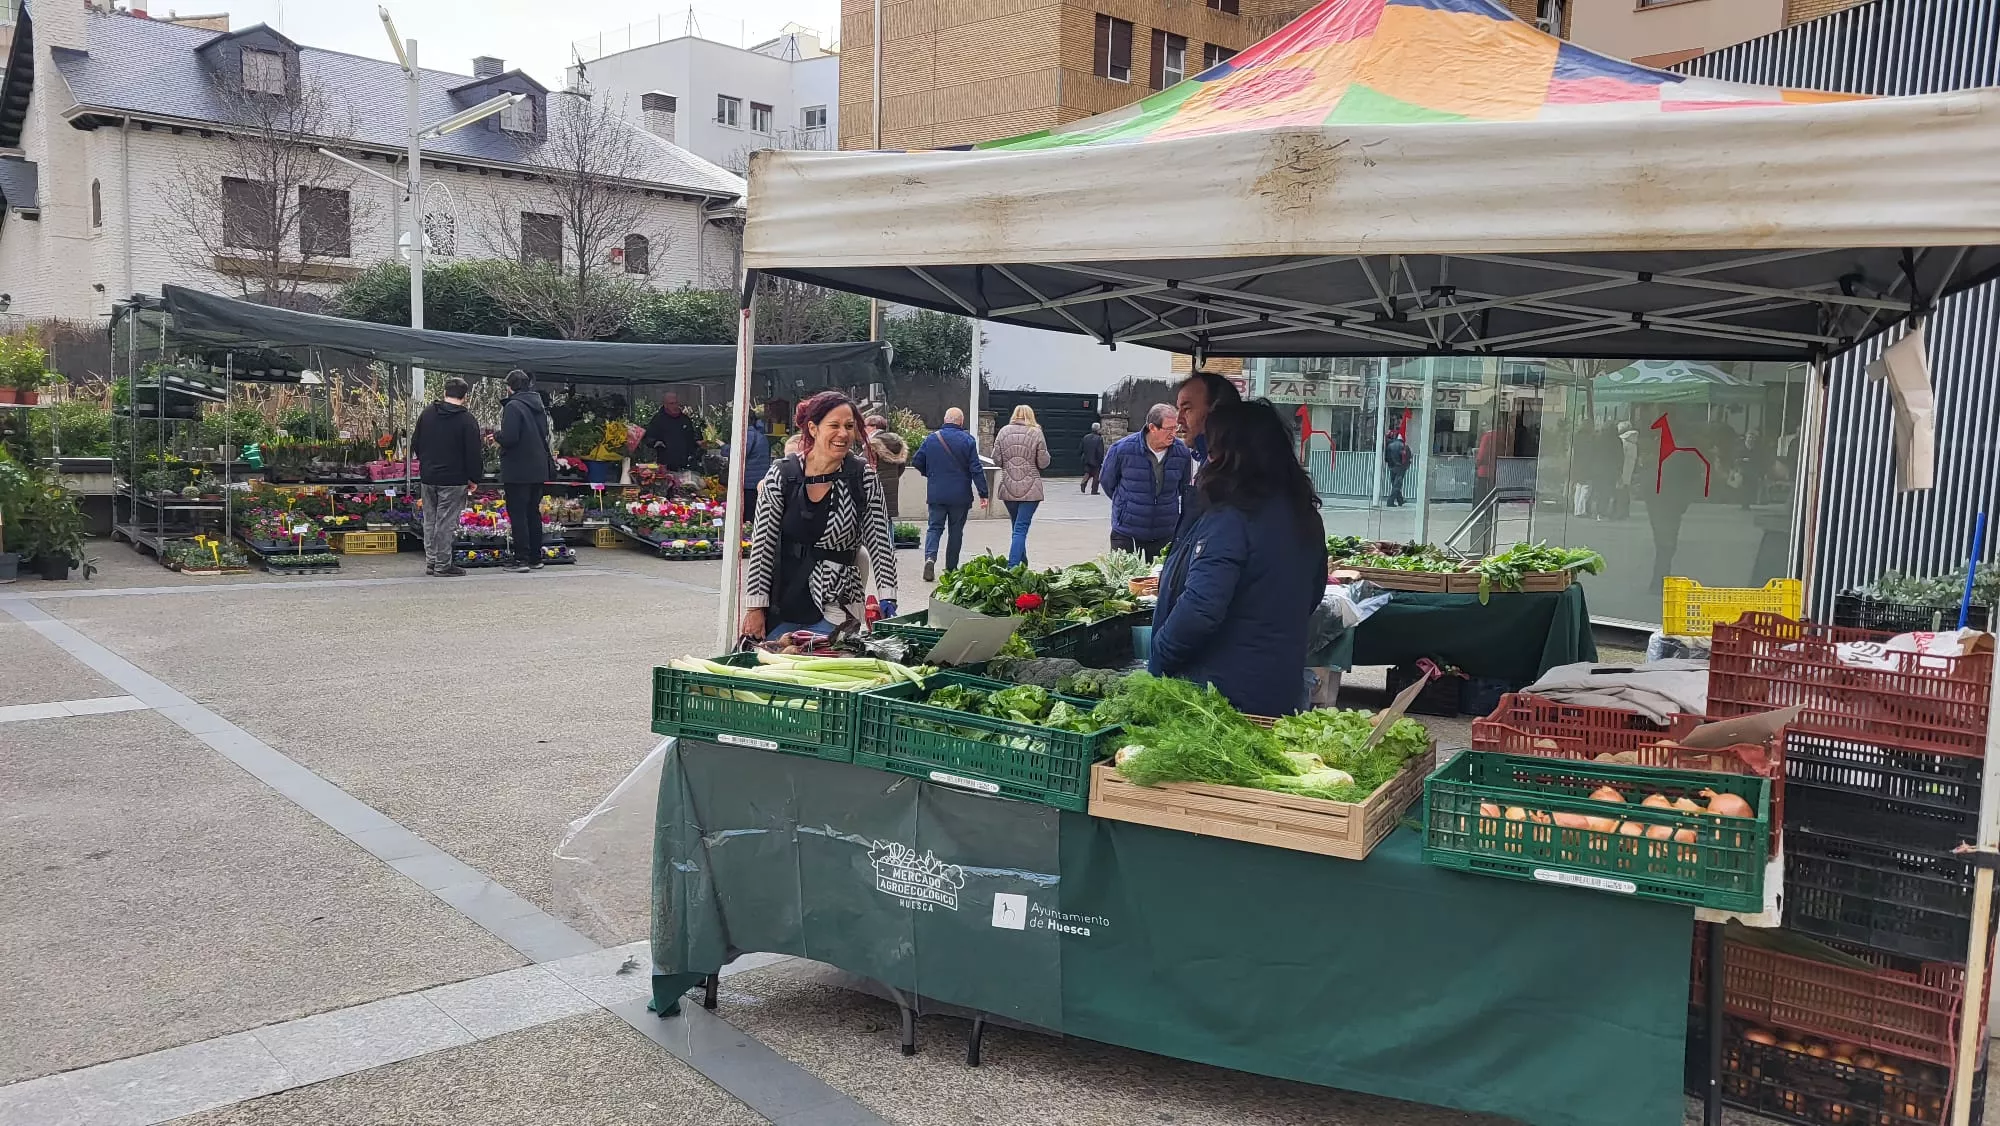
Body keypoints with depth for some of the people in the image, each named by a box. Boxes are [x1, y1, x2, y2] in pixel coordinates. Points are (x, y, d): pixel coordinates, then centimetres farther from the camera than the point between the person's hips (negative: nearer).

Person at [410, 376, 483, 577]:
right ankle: (443, 564, 0)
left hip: (427, 476, 6)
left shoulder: (427, 413, 8)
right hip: (453, 479, -6)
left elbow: (415, 444, 14)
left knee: (430, 520, 13)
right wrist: (473, 478, -2)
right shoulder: (467, 420, -10)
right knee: (447, 522, -2)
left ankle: (431, 562, 16)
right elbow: (473, 453, -10)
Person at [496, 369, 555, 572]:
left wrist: (496, 436, -3)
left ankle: (522, 559, -3)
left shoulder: (513, 406, -15)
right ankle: (536, 558, 17)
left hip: (518, 470, -7)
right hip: (538, 469, 7)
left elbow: (508, 438, -21)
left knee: (517, 514, -2)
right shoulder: (539, 406, 10)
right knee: (534, 513, 14)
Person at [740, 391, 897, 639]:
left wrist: (887, 601, -11)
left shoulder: (862, 475, -2)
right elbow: (762, 544, -1)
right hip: (781, 608, 1)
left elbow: (880, 543, -1)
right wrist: (755, 608, -4)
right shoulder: (781, 474, -3)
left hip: (836, 611, 0)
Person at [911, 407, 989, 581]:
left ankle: (930, 557, -17)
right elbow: (976, 469, -10)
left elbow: (917, 462, 6)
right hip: (960, 495, -1)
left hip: (936, 493, 2)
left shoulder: (931, 438, 2)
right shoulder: (968, 440, -6)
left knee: (935, 526, 8)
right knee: (956, 530, 9)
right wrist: (983, 494, -8)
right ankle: (950, 569, 13)